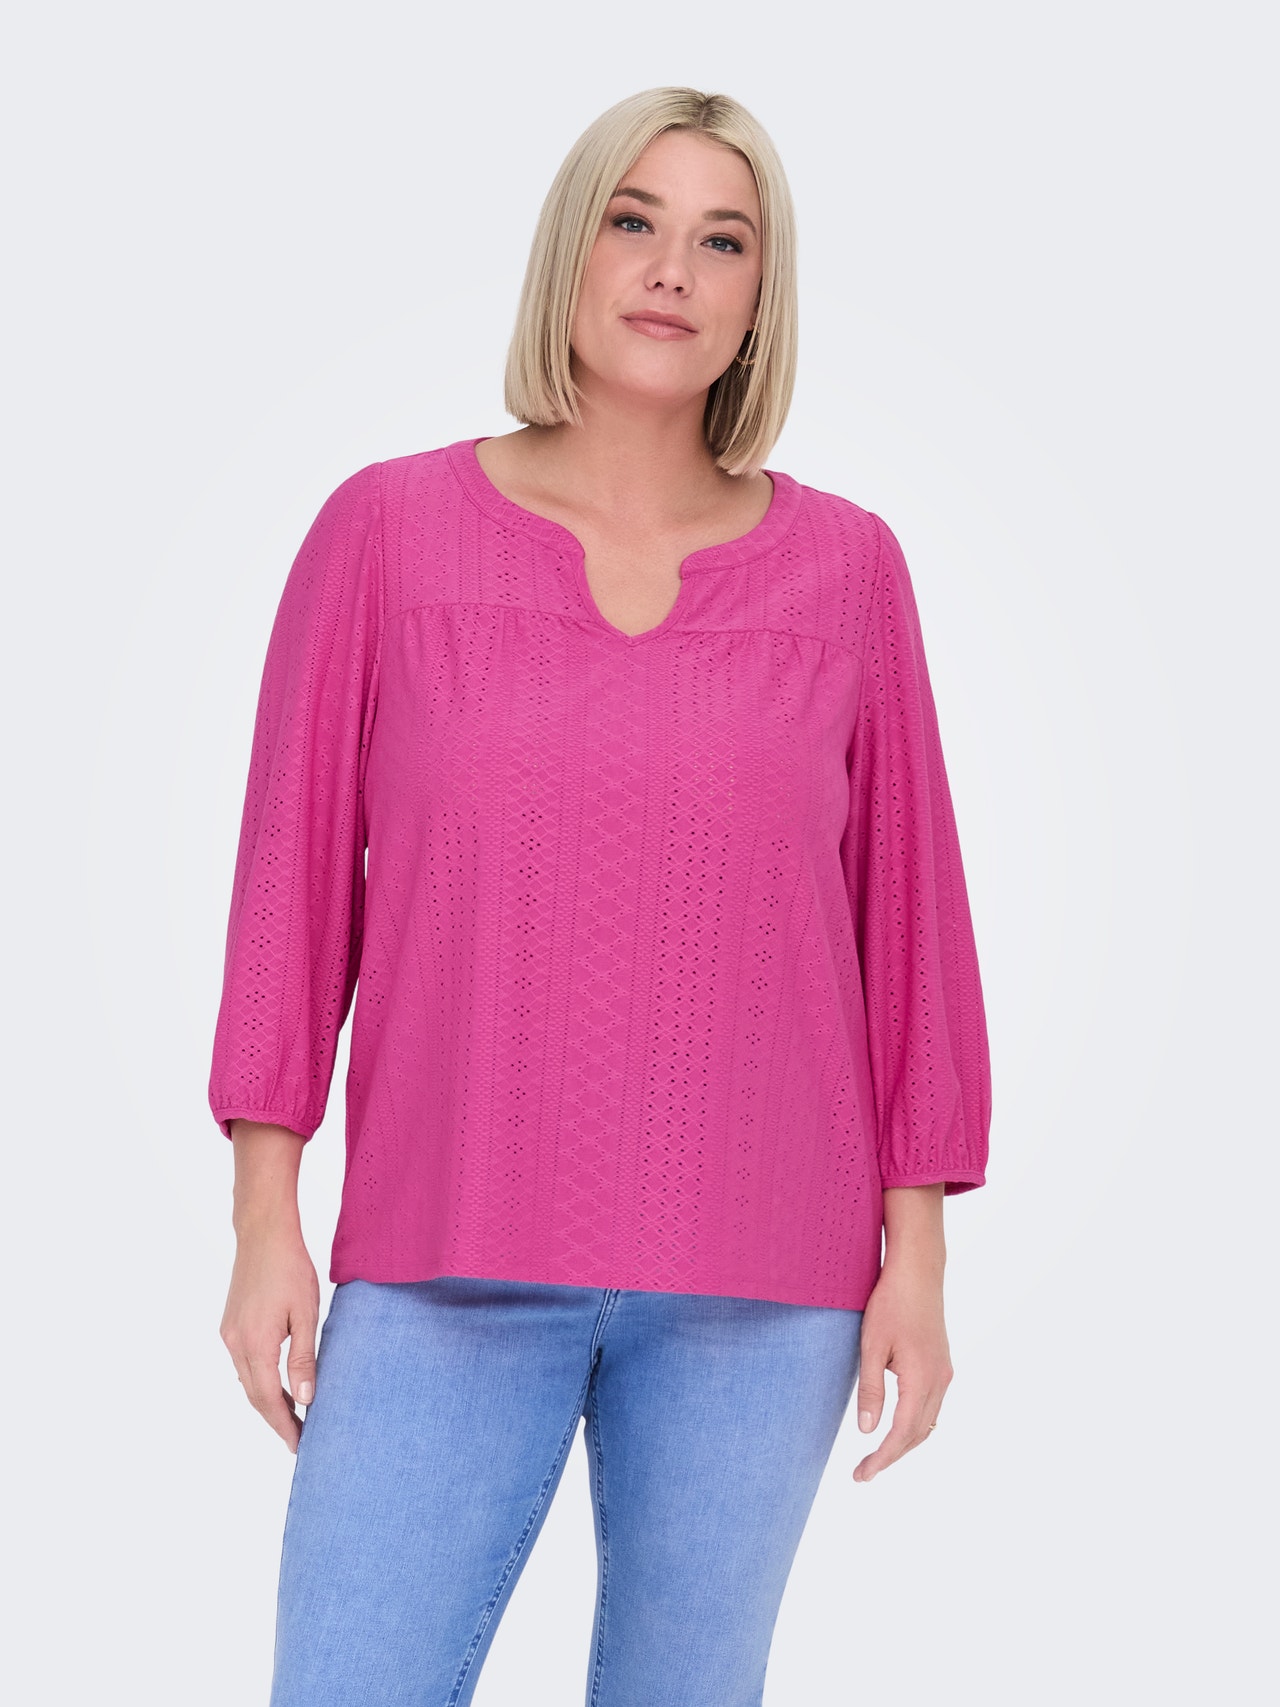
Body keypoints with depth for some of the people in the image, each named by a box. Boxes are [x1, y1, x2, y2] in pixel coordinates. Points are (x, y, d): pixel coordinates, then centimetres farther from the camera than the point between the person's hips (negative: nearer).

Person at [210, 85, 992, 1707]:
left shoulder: (844, 567, 2)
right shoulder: (386, 528, 0)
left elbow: (904, 915, 4)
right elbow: (295, 877, 1)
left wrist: (916, 1257, 0)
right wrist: (265, 1224, -4)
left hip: (753, 1275, 1)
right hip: (455, 1264, 0)